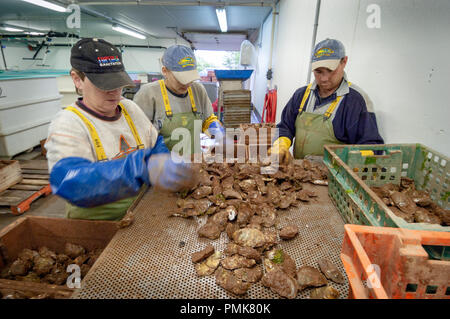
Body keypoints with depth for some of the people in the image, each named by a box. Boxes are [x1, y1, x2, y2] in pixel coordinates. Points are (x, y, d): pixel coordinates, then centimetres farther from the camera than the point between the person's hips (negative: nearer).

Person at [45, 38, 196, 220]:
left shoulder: (130, 108, 6)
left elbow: (157, 144, 14)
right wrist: (142, 169, -42)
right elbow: (69, 182, -29)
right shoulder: (67, 124, -13)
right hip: (97, 225, -2)